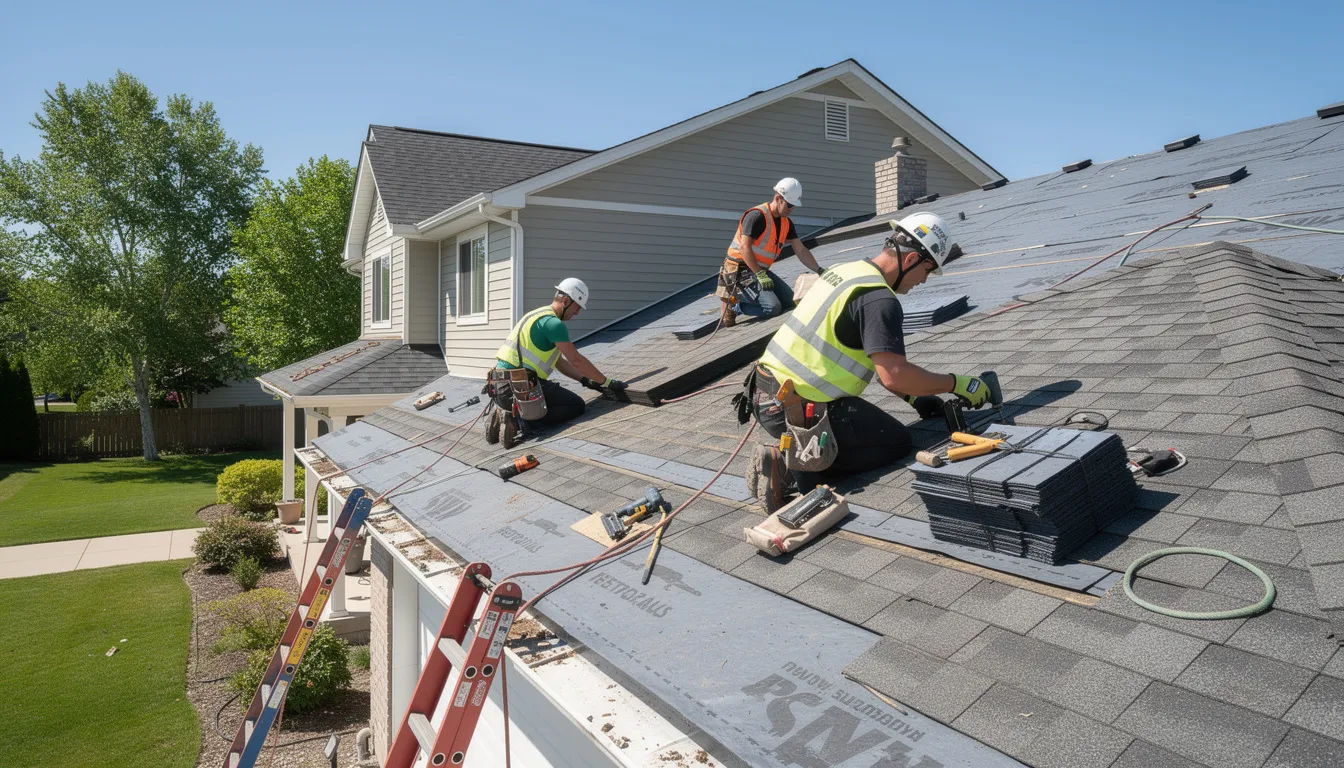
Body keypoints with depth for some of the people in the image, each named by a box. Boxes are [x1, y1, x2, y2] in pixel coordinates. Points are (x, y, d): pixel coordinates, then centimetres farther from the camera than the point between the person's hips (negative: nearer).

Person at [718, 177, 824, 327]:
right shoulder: (757, 216, -18)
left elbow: (801, 250, 11)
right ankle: (732, 304, -5)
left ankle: (742, 296, 7)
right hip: (740, 270, -9)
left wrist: (820, 271, 3)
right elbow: (745, 247, -23)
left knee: (788, 299, 2)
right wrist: (760, 275, -25)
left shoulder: (786, 223, 8)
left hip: (760, 270, 9)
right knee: (773, 307, -21)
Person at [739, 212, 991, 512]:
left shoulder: (847, 271, 13)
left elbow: (877, 359, 20)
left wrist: (912, 396, 16)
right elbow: (893, 374, -23)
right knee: (896, 442, 6)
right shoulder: (879, 299, -16)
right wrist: (955, 383, -10)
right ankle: (796, 464, -10)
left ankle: (786, 457, 5)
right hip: (798, 410, -9)